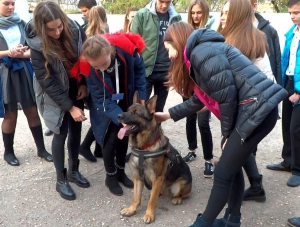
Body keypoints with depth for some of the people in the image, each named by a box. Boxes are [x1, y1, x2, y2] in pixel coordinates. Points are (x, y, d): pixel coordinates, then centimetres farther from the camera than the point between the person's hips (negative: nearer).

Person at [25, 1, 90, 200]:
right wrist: (70, 107, -23)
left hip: (75, 88, 4)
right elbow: (47, 81, -22)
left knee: (76, 130, 10)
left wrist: (84, 83, -8)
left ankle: (74, 171, 29)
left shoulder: (74, 29, -16)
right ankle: (61, 180, 16)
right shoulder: (38, 44, -24)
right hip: (54, 94, -4)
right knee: (61, 133, 1)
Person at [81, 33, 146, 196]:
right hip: (105, 106, -2)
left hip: (127, 101, 2)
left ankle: (120, 171, 32)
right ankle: (111, 176, 20)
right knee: (110, 139, -3)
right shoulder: (88, 69, -32)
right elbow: (101, 100, -23)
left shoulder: (126, 48, -32)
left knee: (124, 135, 11)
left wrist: (142, 95, -9)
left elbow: (139, 68, -9)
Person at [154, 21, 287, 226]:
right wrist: (168, 114, 27)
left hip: (257, 111, -10)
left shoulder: (202, 52, -13)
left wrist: (226, 132, -4)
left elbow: (226, 96, -17)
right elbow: (200, 99, 24)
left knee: (223, 173, 1)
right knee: (233, 168, 19)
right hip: (254, 110, 10)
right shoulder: (199, 54, 19)